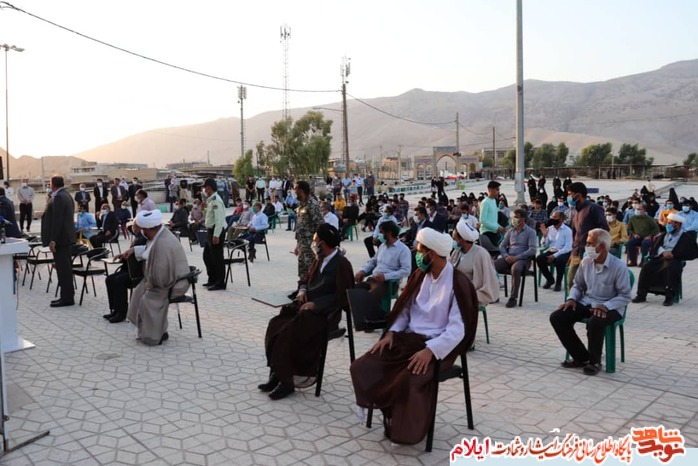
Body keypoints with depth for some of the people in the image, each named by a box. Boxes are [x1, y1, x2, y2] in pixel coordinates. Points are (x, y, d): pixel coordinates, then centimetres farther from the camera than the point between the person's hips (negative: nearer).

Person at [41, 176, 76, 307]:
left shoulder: (58, 197, -16)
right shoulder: (66, 195, 15)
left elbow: (57, 220, -21)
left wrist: (53, 240, -21)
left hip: (61, 237, -10)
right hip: (66, 236, 10)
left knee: (63, 268, -6)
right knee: (65, 267, 13)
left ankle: (67, 298, -2)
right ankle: (67, 296, 19)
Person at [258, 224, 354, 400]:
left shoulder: (342, 264, -13)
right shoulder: (319, 260, 12)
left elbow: (341, 297, -17)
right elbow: (306, 279, 24)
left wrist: (315, 304, -19)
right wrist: (302, 291, 1)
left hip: (325, 313, -8)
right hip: (307, 306, 8)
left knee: (290, 332, -26)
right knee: (275, 325, -14)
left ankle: (287, 380, -12)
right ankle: (277, 373, -8)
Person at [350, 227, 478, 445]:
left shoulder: (458, 284, -13)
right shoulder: (420, 275, 7)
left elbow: (458, 329, -18)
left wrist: (430, 350, -28)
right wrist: (391, 333, -4)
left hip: (437, 346, -6)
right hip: (408, 338, 6)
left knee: (410, 381, -32)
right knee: (364, 367, -12)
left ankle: (406, 428, -3)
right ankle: (392, 414, 6)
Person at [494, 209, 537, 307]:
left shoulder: (530, 232, 2)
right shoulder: (510, 231, 18)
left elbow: (532, 250, -10)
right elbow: (502, 246, 16)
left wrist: (516, 257, -18)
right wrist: (506, 256, -6)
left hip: (522, 259, -5)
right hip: (509, 258, 5)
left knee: (515, 269, -40)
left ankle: (513, 298, -29)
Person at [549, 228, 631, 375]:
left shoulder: (619, 266, -14)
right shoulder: (585, 262, 1)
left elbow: (625, 296, -13)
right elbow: (578, 285, 15)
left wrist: (606, 306, -26)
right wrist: (572, 298, -5)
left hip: (609, 307, -6)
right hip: (586, 303, 6)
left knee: (595, 322, -39)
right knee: (557, 317, -13)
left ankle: (595, 361, -10)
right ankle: (581, 357, 1)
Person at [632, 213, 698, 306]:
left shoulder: (686, 237, 4)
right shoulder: (664, 235, 21)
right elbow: (656, 246, 10)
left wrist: (673, 255, -13)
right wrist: (663, 252, -13)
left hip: (674, 260, -5)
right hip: (659, 258, 5)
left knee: (670, 268, -37)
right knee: (646, 266, -22)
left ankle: (670, 297, -28)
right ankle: (641, 294, -19)